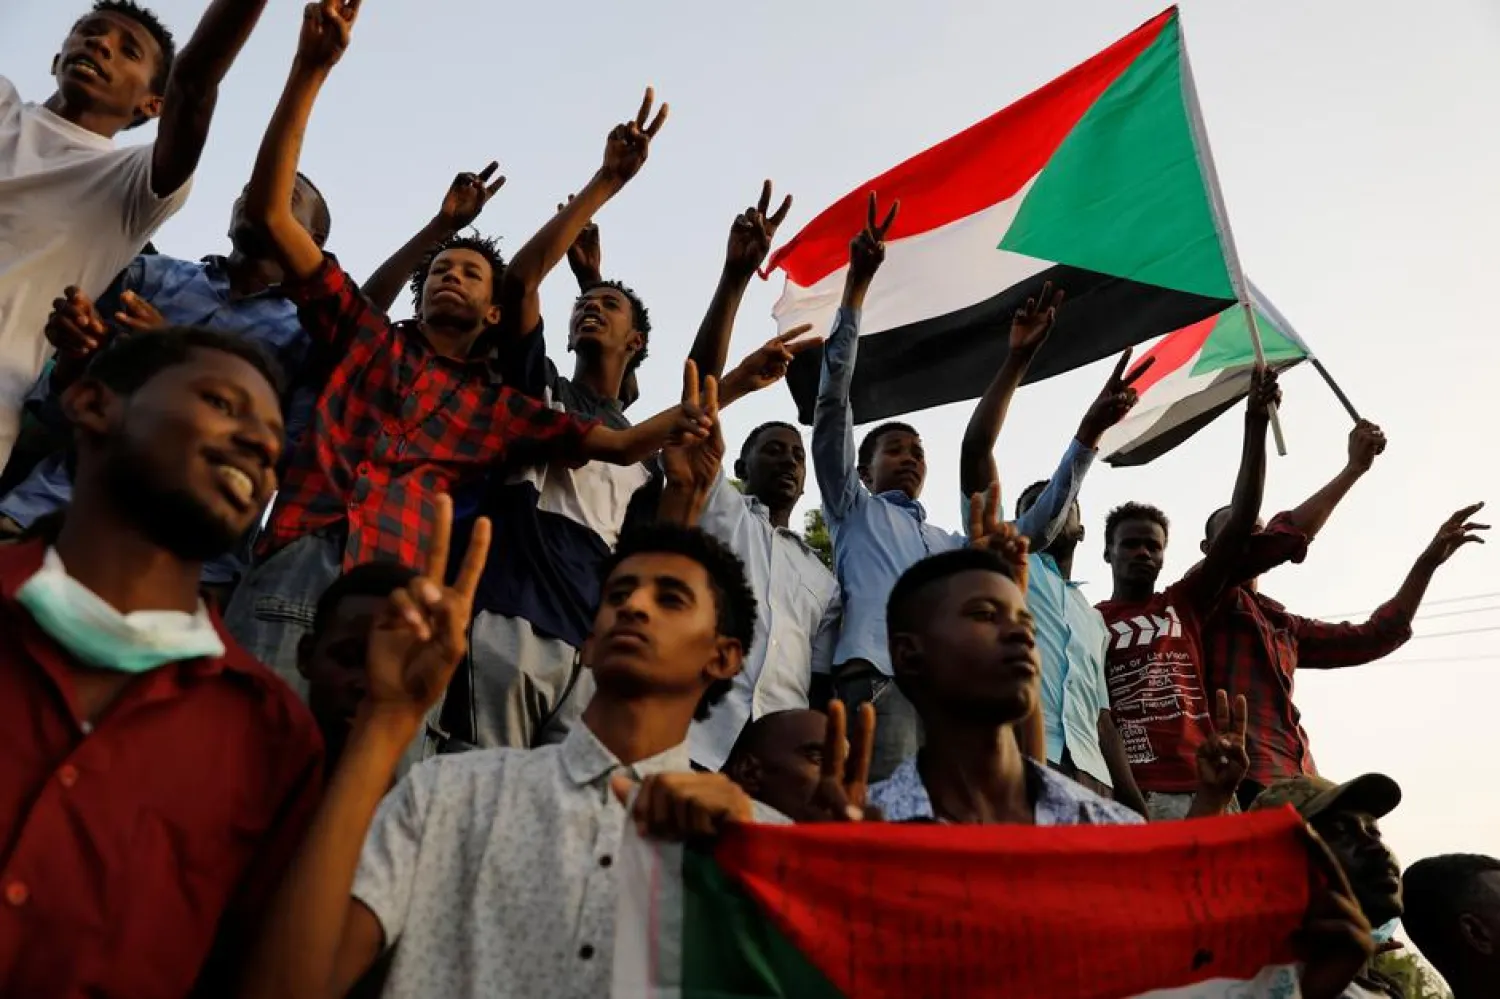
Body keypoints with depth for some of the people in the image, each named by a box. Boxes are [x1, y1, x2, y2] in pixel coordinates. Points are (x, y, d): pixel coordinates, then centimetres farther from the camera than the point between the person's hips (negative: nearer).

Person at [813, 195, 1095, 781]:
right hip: (878, 682, -5)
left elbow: (1037, 529, 35)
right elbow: (832, 401, 12)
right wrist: (857, 283, 7)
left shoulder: (952, 545, 36)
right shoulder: (852, 509, 21)